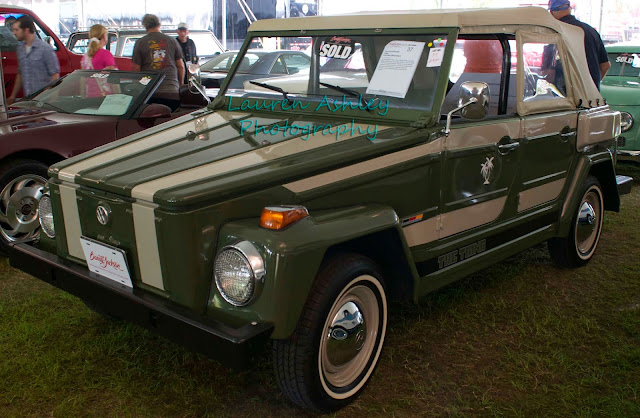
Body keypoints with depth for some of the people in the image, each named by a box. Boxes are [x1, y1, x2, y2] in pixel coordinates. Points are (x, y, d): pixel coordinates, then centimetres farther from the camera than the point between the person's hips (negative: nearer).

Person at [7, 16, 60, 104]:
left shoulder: (45, 48, -8)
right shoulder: (20, 49, 14)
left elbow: (55, 75, -10)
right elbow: (20, 74, 22)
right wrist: (13, 96, 20)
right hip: (27, 99, 6)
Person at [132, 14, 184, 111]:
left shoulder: (140, 43, 3)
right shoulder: (172, 41, 8)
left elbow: (136, 68, 2)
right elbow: (181, 66, 11)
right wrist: (180, 85, 24)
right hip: (172, 92, 1)